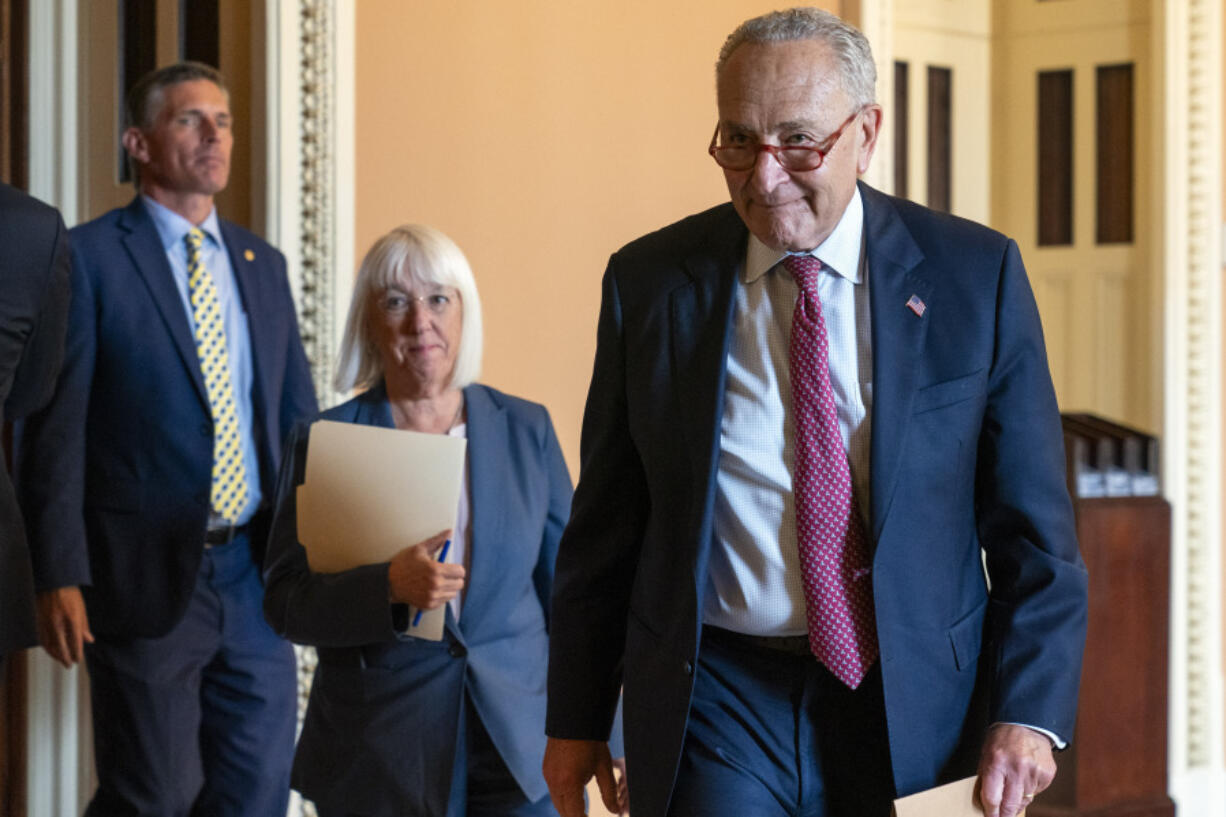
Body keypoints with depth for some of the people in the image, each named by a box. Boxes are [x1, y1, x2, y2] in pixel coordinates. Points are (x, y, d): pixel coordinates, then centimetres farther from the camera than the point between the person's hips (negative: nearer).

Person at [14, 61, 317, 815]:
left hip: (256, 575, 5)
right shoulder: (88, 257, -5)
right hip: (148, 576, -5)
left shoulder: (263, 264, 14)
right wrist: (59, 578, -15)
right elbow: (52, 428, -8)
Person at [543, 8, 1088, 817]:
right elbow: (606, 524, 7)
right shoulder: (648, 282, 1)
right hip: (714, 702, 0)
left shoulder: (976, 274, -2)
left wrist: (1029, 712, -8)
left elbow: (1033, 521, 0)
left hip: (915, 714, 1)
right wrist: (577, 718, 7)